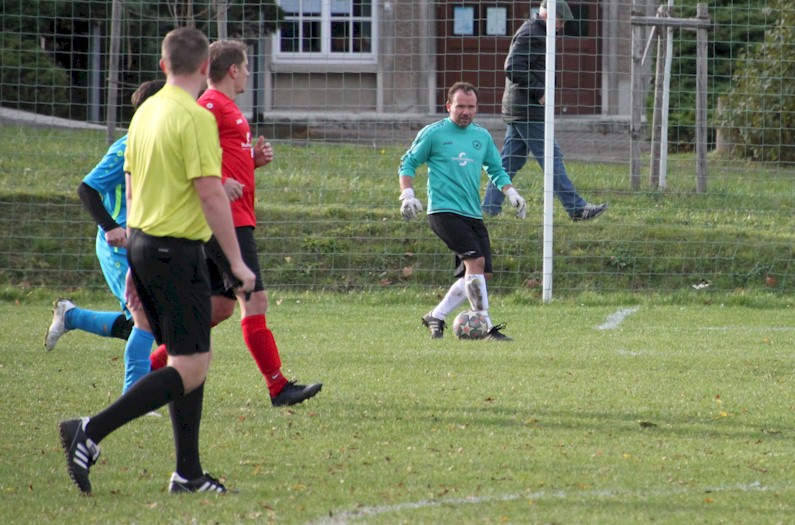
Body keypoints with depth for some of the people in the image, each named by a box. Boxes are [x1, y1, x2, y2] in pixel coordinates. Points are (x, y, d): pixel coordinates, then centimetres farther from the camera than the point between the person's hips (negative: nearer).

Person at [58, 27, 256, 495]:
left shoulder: (146, 113, 12)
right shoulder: (195, 118, -15)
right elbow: (211, 195, -18)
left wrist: (135, 264, 22)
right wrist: (237, 263, -12)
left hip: (144, 245, 9)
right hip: (178, 251, -9)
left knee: (196, 357, 15)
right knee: (190, 369, -7)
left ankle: (189, 473, 14)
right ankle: (90, 433, -16)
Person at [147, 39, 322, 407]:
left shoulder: (227, 108, 22)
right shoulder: (212, 105, -9)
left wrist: (255, 159, 12)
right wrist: (217, 185, -24)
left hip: (236, 219, 11)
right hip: (227, 219, -11)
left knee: (222, 305, 12)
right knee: (254, 299, -11)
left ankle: (157, 363, 18)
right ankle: (278, 387, -13)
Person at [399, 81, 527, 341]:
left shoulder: (482, 136, 15)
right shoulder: (433, 133, 1)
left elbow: (496, 169, 25)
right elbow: (408, 163, 6)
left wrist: (511, 193, 10)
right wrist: (407, 196, -6)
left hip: (473, 214, 7)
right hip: (444, 210, -7)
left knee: (480, 273, 2)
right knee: (475, 260, -21)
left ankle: (436, 317, 17)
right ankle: (486, 326, -20)